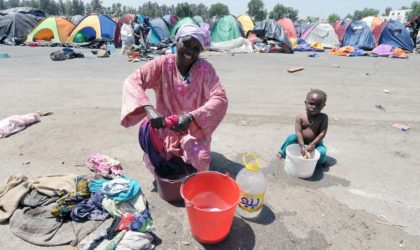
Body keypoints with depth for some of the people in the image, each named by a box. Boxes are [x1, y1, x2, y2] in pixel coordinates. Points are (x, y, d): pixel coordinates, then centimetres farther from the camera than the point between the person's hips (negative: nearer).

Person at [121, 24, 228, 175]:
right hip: (165, 127, 2)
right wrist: (148, 108, -39)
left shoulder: (205, 69, -15)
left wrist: (190, 117, -39)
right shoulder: (163, 64, -13)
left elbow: (220, 99, -25)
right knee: (151, 160, -22)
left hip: (193, 128, -1)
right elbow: (132, 81, -19)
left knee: (200, 158, -27)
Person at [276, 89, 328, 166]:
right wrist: (302, 146, -34)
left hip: (315, 143, 0)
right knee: (291, 138, -26)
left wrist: (313, 144, -28)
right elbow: (298, 132, -22)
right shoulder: (300, 117, -14)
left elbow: (322, 133, -17)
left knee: (322, 152, -28)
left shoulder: (323, 117, -13)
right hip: (301, 141, 1)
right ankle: (282, 152, -1)